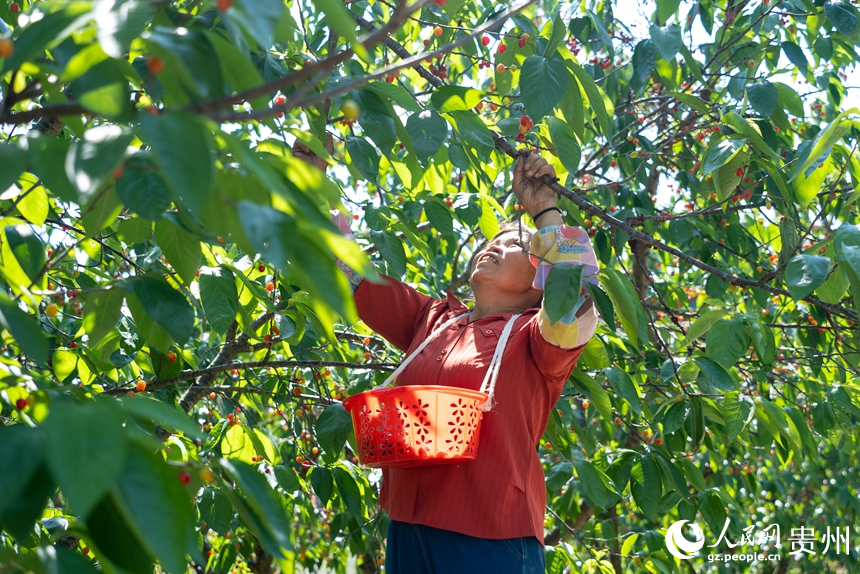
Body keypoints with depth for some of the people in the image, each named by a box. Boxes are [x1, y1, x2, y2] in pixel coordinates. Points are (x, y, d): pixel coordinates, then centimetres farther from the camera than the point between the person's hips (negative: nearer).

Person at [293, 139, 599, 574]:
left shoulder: (535, 336, -1)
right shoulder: (432, 320, 14)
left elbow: (575, 313, -23)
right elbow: (350, 268, 17)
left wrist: (546, 214, -13)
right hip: (408, 529, 5)